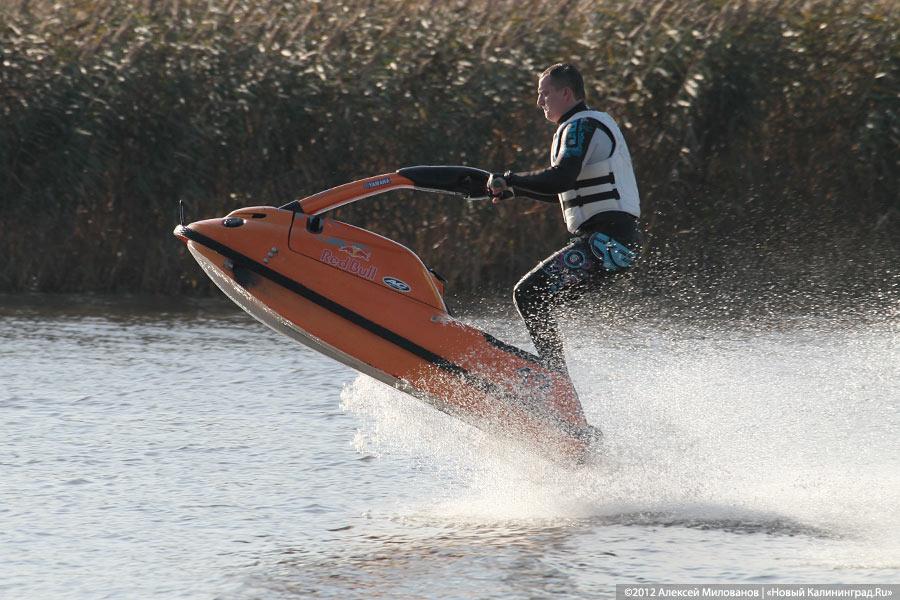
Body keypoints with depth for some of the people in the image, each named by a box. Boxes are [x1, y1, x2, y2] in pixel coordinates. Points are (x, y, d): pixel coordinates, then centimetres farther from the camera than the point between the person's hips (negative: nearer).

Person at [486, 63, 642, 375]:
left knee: (529, 295, -14)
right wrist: (514, 190, 27)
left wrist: (510, 179, -13)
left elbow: (562, 179, -25)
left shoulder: (582, 126, -8)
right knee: (536, 298, 14)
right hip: (613, 242, 10)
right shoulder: (592, 124, 24)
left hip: (606, 241, -10)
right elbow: (568, 191, 33)